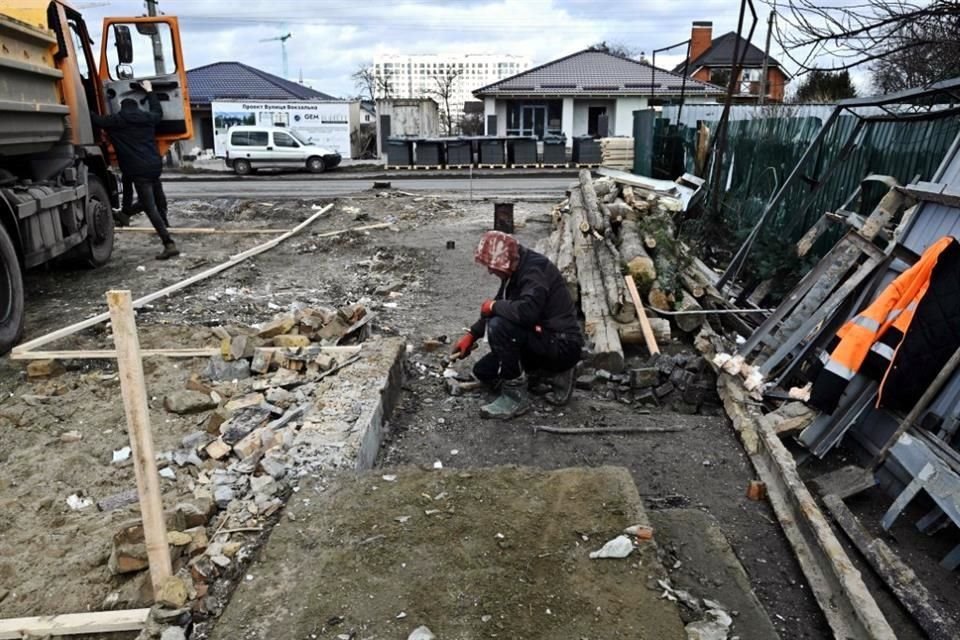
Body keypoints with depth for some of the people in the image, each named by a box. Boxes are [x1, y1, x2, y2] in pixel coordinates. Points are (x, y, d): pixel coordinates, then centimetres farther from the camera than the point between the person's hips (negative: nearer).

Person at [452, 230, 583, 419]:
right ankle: (554, 371, 12)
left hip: (562, 345, -10)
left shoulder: (536, 270, -23)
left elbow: (526, 312, -39)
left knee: (498, 326, -29)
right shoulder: (516, 269, 5)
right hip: (542, 338, 10)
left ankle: (516, 396, -14)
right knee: (483, 371, 11)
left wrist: (493, 306, -20)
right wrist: (471, 336, 12)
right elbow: (504, 305, 17)